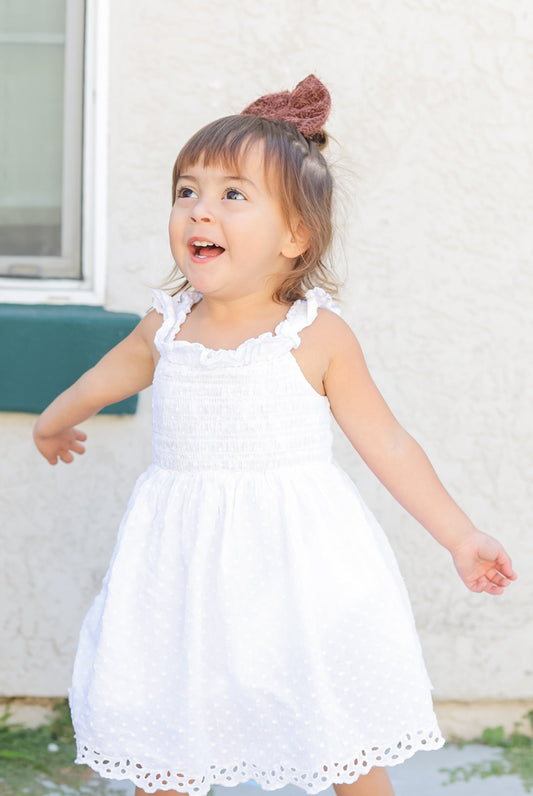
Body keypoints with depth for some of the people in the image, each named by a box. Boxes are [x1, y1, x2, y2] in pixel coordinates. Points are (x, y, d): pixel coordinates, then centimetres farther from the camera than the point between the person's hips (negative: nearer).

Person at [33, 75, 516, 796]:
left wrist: (461, 537, -1)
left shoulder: (317, 337, -8)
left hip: (296, 563, -3)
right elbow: (104, 379, 24)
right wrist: (54, 423, 44)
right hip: (188, 568, 3)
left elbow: (388, 446, -1)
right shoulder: (165, 329, 2)